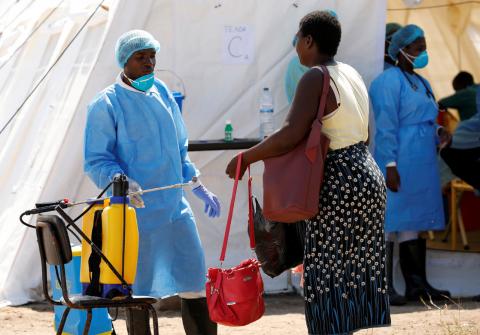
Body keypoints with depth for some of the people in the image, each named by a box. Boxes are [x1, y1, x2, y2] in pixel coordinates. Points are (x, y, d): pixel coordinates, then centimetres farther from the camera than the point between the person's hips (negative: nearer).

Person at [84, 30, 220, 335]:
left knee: (196, 282, 3)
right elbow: (95, 161, -9)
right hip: (136, 210, -5)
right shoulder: (107, 104, -6)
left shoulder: (162, 93, 12)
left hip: (175, 205, 6)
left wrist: (199, 187, 19)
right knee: (140, 289, 1)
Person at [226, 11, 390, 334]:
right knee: (365, 278, 12)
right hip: (368, 176, 9)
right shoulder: (352, 74, 12)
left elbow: (291, 135, -24)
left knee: (330, 283, -5)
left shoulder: (316, 78, -14)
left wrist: (245, 158, -14)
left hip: (339, 186, -9)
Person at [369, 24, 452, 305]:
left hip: (422, 165, 9)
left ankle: (417, 284, 13)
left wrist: (438, 131, 5)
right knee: (391, 219, -7)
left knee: (415, 221, 10)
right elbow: (386, 127, -16)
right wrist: (390, 166, -21)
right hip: (399, 163, -9)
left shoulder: (421, 83, 18)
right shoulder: (388, 82, -10)